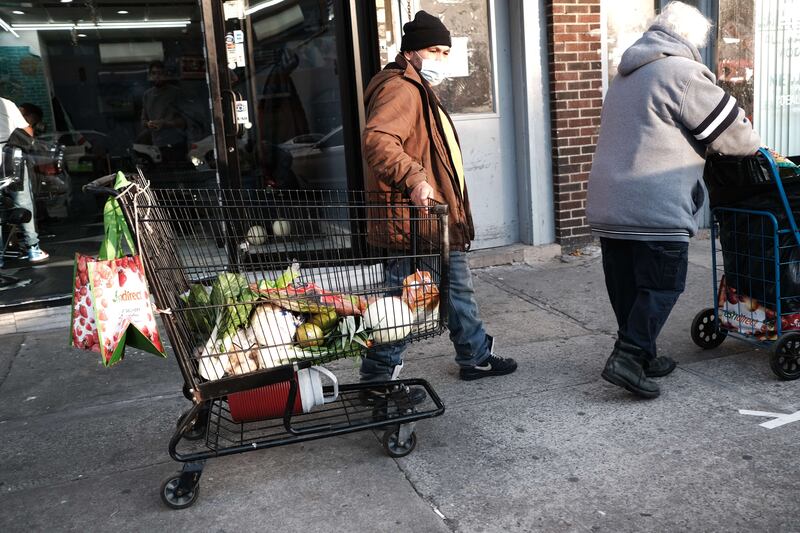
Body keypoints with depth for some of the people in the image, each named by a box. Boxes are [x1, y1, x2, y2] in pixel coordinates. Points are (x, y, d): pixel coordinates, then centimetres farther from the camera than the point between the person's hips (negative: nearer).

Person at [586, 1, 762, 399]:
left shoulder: (625, 75, 22)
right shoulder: (682, 72, -5)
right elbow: (731, 130, -2)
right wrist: (752, 145, 18)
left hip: (607, 206, 8)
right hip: (654, 210, -8)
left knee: (627, 287, 13)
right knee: (662, 284, 1)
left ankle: (642, 356, 23)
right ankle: (629, 356, -4)